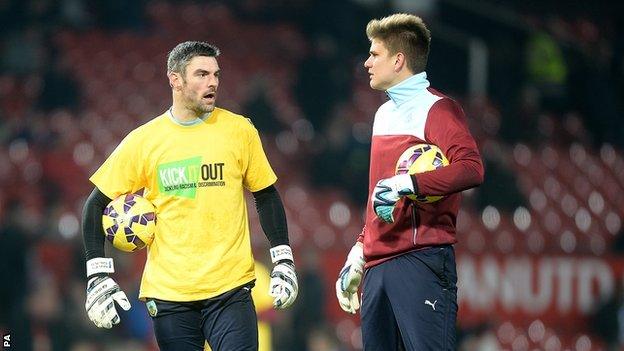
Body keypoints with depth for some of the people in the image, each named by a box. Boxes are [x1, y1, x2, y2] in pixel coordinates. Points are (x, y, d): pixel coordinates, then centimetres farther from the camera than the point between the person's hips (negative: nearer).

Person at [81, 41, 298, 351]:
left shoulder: (239, 130, 3)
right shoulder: (143, 140, 0)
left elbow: (266, 196, 12)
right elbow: (97, 205, 5)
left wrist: (283, 262, 6)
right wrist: (98, 276, -2)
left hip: (230, 290, 0)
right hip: (168, 290, 0)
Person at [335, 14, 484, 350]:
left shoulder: (436, 109, -5)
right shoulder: (385, 114, 22)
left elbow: (471, 168, -21)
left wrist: (408, 184, -27)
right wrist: (359, 252, 26)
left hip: (421, 261, -8)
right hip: (377, 265, 8)